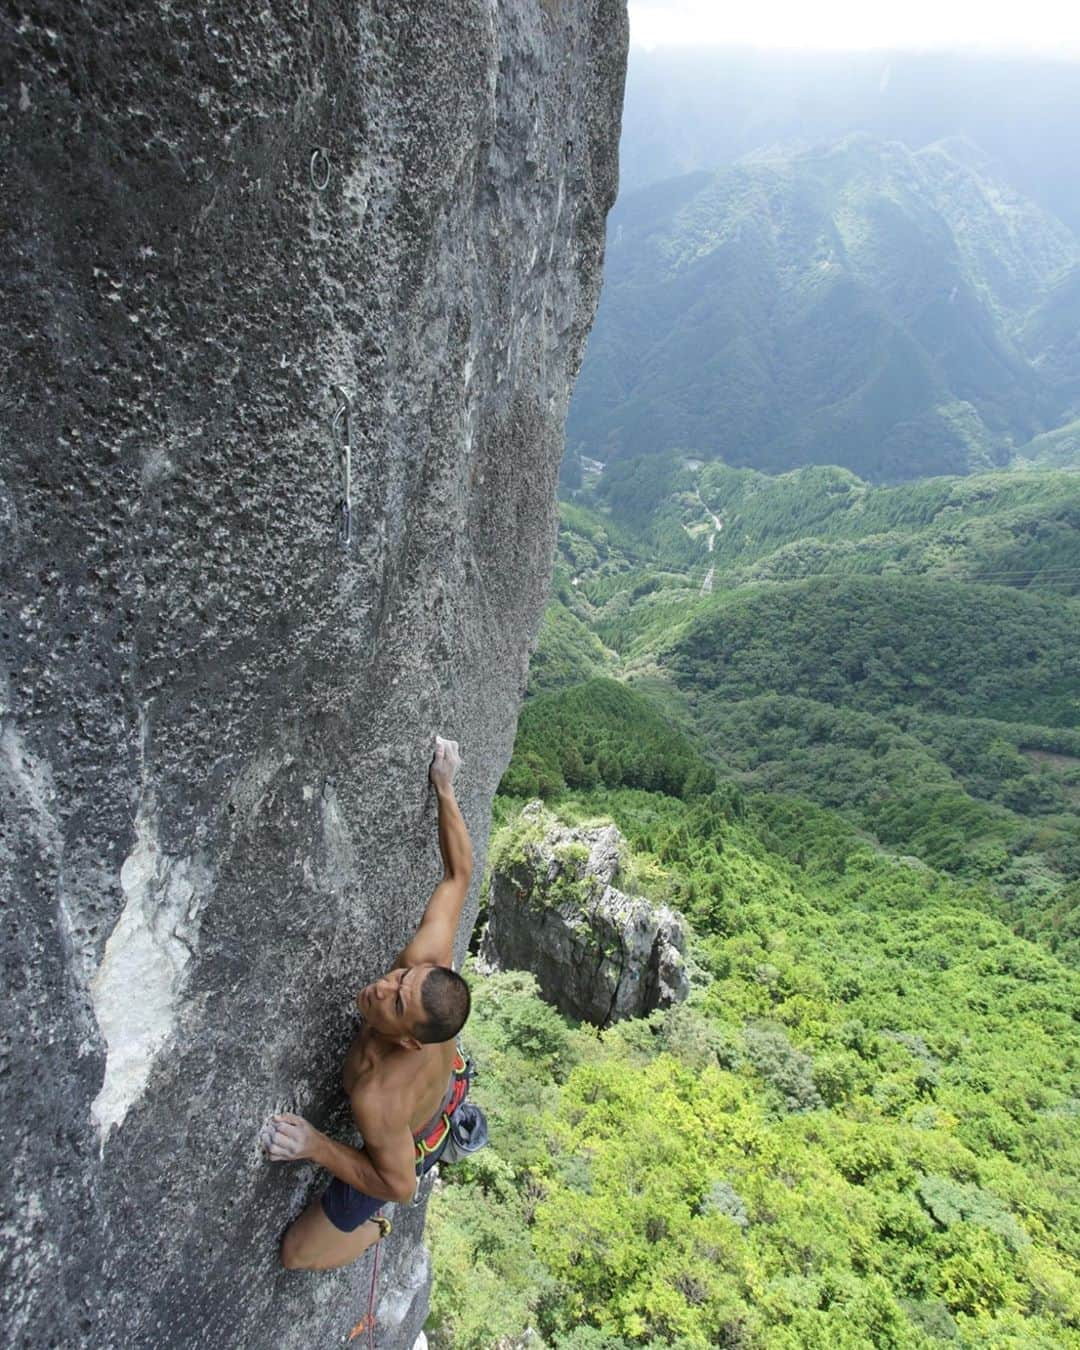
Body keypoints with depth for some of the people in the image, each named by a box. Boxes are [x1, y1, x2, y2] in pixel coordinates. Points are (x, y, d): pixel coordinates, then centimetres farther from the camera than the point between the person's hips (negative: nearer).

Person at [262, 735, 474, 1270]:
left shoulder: (379, 1099, -50)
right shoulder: (427, 964, -42)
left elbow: (398, 1184, -30)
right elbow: (459, 871, -32)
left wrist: (315, 1146, -38)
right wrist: (443, 788, -34)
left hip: (406, 1147, -5)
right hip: (449, 1087, 5)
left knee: (299, 1254, 13)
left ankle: (374, 1225, 33)